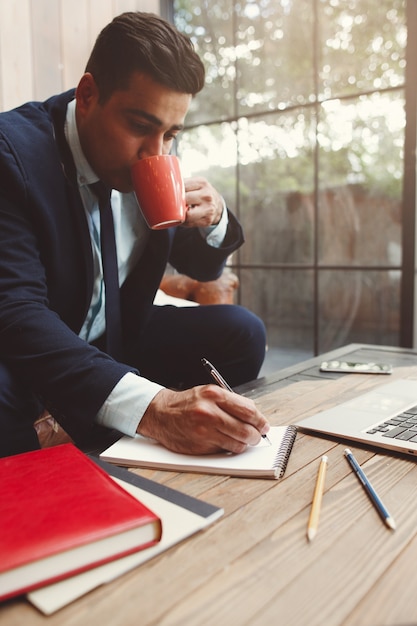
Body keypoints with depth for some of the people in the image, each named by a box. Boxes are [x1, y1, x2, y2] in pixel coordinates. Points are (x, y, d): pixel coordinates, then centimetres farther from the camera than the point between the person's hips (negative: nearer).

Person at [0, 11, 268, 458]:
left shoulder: (155, 161, -3)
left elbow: (203, 269, 9)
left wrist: (213, 220, -16)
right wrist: (150, 407, -46)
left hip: (117, 340, 6)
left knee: (241, 332, -8)